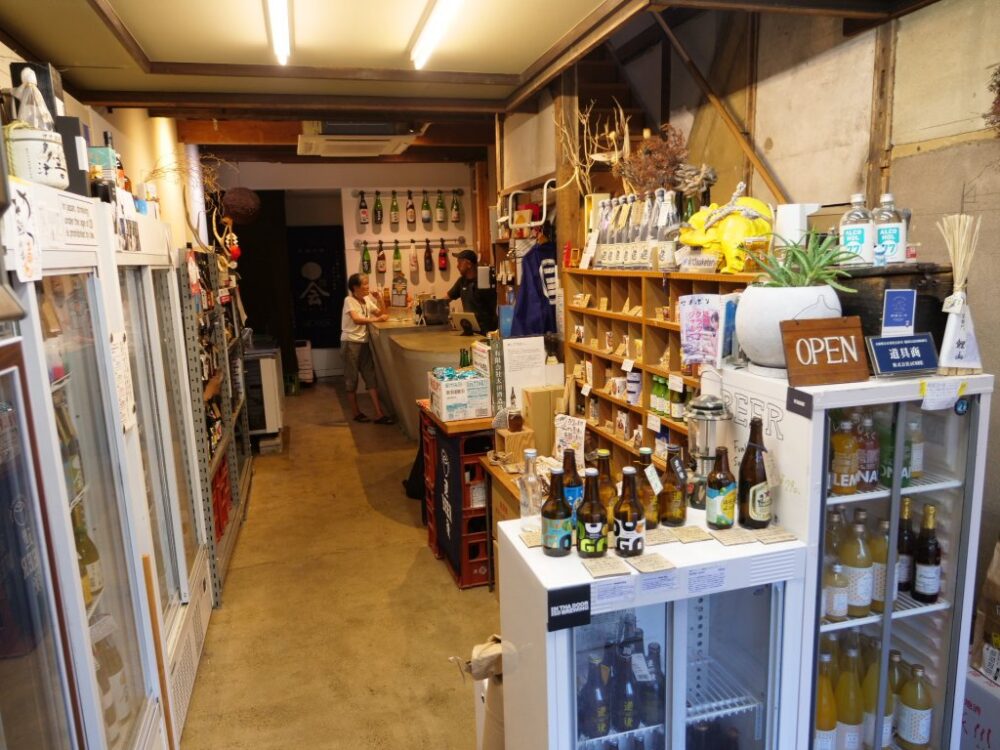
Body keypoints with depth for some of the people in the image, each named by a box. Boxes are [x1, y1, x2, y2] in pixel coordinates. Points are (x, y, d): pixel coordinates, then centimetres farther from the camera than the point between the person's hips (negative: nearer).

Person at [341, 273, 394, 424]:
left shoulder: (367, 300, 11)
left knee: (371, 377, 0)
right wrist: (376, 319, -26)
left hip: (364, 342, 7)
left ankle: (379, 414, -3)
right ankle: (357, 413, 15)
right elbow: (357, 319, -25)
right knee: (352, 379, 4)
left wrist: (378, 299, -1)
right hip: (351, 343, -6)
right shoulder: (349, 300, -11)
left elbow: (382, 313, 12)